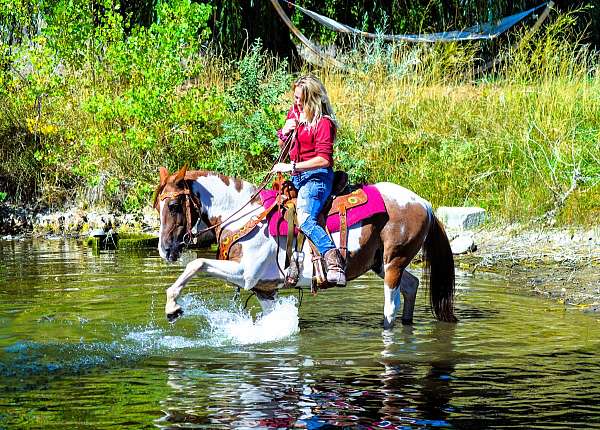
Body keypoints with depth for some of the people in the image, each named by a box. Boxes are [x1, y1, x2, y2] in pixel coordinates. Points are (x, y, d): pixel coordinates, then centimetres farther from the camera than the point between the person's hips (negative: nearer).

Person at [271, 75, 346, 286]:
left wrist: (292, 167, -22)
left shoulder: (323, 123, -13)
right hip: (297, 176, 10)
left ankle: (334, 262, -35)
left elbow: (324, 159, -21)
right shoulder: (295, 112, 12)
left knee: (305, 220, -30)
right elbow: (283, 144, 24)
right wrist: (285, 132, 0)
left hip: (316, 176, -10)